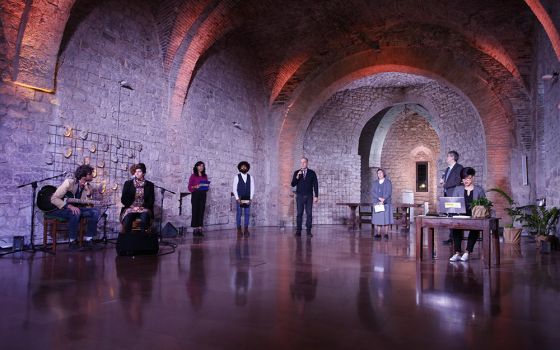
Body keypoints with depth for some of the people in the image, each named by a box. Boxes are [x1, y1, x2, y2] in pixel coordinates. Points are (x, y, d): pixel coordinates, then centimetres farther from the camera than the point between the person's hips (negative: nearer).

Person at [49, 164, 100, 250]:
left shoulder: (89, 187, 0)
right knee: (75, 213, -37)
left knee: (95, 211, -16)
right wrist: (69, 206, -32)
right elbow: (54, 199, -22)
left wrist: (89, 194, -20)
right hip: (60, 208, -6)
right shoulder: (69, 183, -18)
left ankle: (88, 239, -11)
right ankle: (72, 241, -21)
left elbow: (86, 206, -5)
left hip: (74, 208, 6)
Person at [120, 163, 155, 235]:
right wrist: (132, 206, -9)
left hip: (144, 209, 0)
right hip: (130, 208, 0)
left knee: (145, 216, -35)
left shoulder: (149, 185, 9)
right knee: (127, 218, -33)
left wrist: (142, 207, -10)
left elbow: (151, 200, 6)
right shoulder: (128, 183, 9)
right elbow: (123, 199, 6)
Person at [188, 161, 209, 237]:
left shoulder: (205, 176, 11)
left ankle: (200, 230, 7)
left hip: (203, 195, 4)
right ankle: (195, 230, 3)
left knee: (201, 212, 3)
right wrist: (195, 187, -19)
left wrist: (206, 186, -5)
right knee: (195, 212, -3)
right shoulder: (193, 176, 0)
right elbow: (189, 187, -2)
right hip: (195, 195, -4)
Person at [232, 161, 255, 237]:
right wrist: (237, 199, -10)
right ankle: (239, 230, 7)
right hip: (239, 199, -2)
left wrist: (250, 198, -4)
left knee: (247, 214, -1)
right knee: (239, 214, 0)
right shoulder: (237, 177, 1)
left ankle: (246, 230, 5)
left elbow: (252, 189, 6)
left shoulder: (251, 177, 8)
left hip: (247, 199, 2)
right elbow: (234, 189, -1)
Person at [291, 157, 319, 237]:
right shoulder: (296, 173, 7)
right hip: (300, 196, 0)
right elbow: (293, 184, 2)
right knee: (299, 213, -3)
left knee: (309, 213, -2)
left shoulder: (312, 173, 6)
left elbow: (315, 185, 5)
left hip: (309, 196, 0)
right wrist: (297, 177, -13)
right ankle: (298, 231, -1)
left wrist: (316, 196, -2)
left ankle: (309, 231, 2)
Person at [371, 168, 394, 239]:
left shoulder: (388, 182, 2)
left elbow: (389, 192, -7)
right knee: (378, 218, 2)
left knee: (386, 218, -3)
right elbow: (373, 192, 2)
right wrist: (379, 198, -14)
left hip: (385, 203, -3)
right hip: (377, 203, 3)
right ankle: (378, 234, 7)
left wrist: (383, 200, -16)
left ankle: (386, 234, 2)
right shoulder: (375, 183, 12)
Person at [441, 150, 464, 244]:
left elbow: (457, 182, -14)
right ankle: (452, 237, 10)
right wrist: (442, 181, 4)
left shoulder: (459, 167, -4)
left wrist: (445, 184, -7)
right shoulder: (447, 169, 21)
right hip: (447, 195, 8)